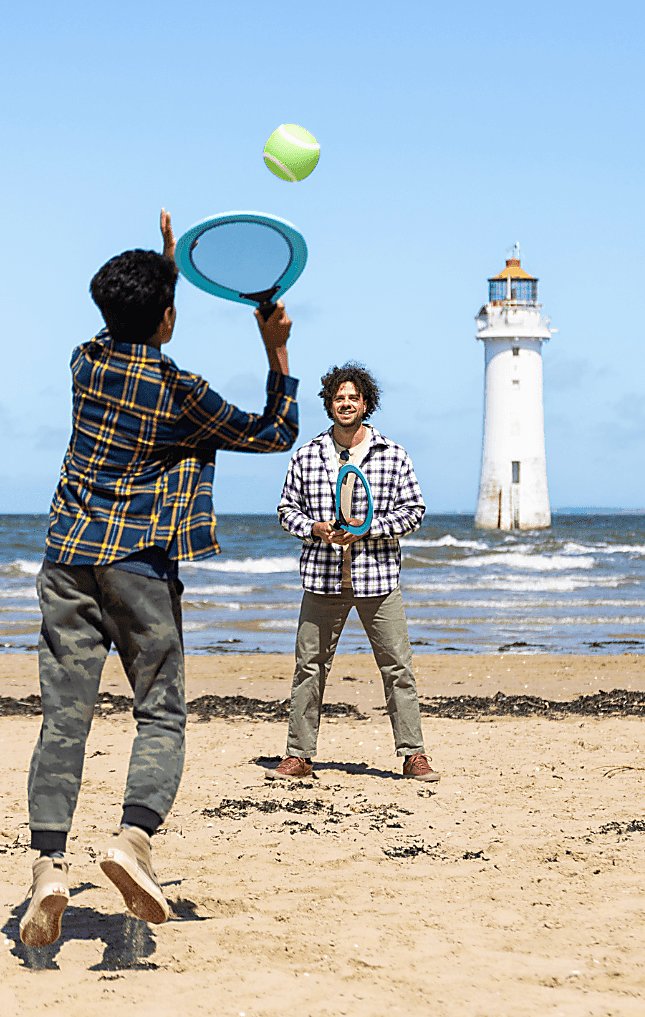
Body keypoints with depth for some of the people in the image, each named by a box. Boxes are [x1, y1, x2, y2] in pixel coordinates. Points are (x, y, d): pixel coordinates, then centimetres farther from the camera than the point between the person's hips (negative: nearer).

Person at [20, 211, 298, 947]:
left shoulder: (87, 361, 7)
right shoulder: (180, 391, -6)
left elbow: (130, 337, 34)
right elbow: (277, 434, 6)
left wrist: (167, 265, 38)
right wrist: (277, 352, 11)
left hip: (68, 560, 4)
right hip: (142, 567, -4)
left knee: (64, 717, -1)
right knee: (160, 716, 2)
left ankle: (49, 865, -15)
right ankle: (133, 839, -22)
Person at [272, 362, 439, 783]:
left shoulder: (393, 455, 3)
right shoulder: (307, 456, 7)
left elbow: (414, 510, 4)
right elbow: (288, 507, 13)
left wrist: (369, 527, -10)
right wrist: (314, 528, -8)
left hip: (378, 574, -1)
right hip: (323, 575, 1)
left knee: (398, 666, -1)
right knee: (309, 666, 3)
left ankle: (413, 755, 6)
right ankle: (299, 756, 10)